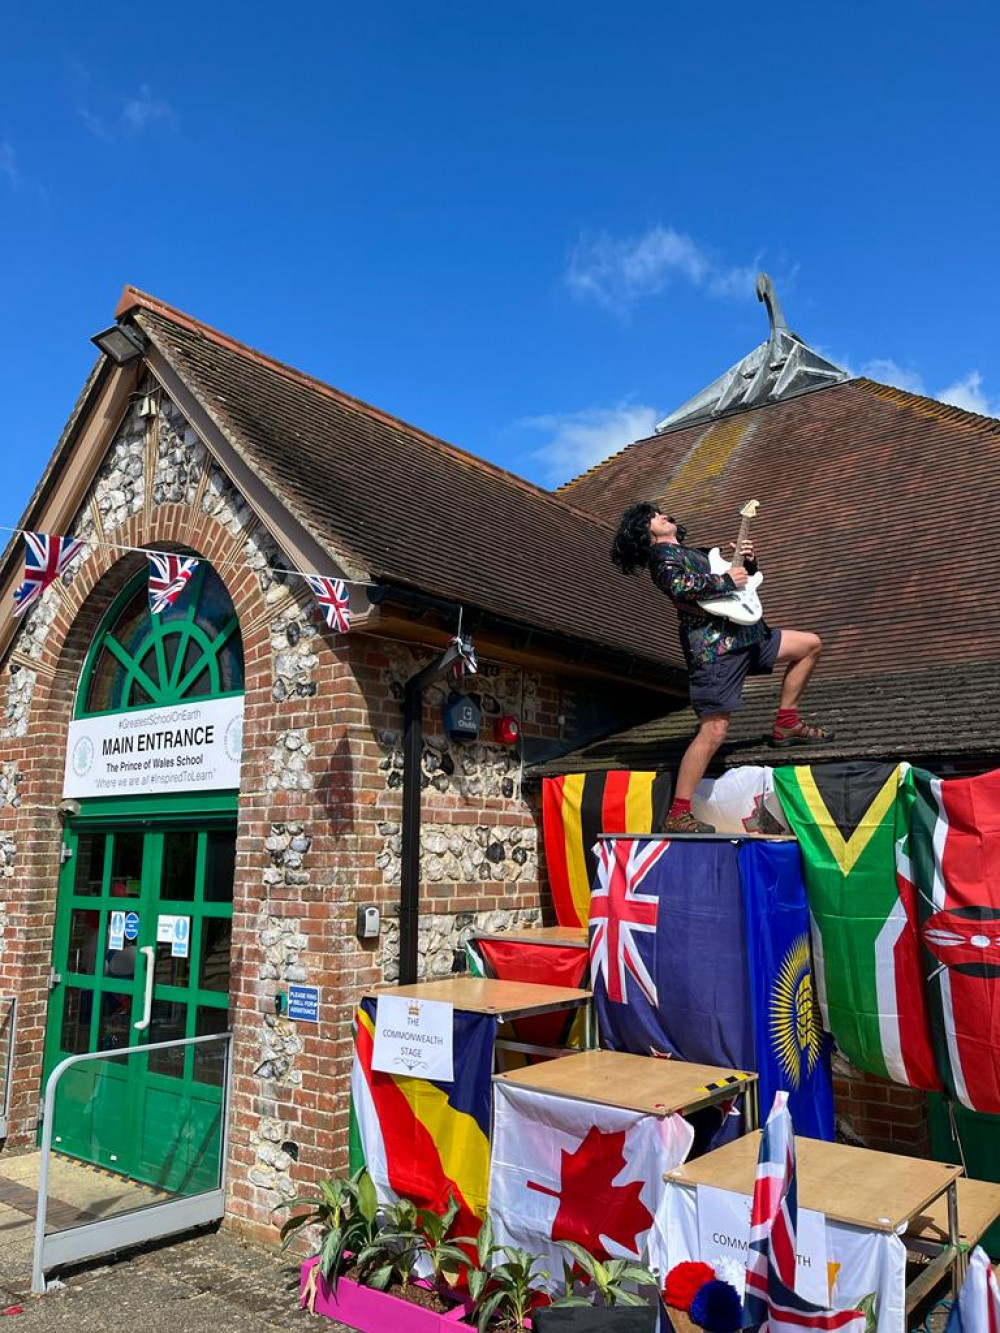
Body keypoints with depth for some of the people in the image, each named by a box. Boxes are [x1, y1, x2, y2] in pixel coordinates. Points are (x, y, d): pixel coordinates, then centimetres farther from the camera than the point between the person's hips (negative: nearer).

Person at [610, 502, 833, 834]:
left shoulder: (694, 554, 27)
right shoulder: (662, 554, -1)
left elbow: (742, 579, 33)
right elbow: (680, 585, -24)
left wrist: (746, 563, 11)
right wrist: (727, 581, -13)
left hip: (741, 636, 9)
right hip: (713, 648, -9)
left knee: (810, 644, 18)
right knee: (714, 731, -16)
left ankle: (786, 725, 21)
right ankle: (677, 815, -13)